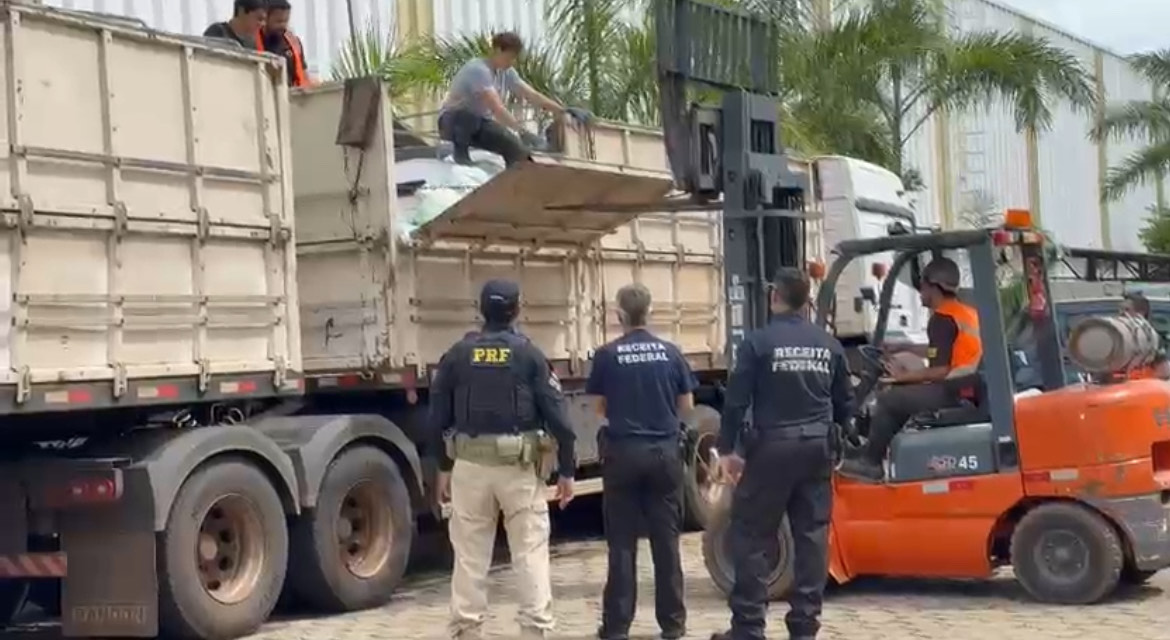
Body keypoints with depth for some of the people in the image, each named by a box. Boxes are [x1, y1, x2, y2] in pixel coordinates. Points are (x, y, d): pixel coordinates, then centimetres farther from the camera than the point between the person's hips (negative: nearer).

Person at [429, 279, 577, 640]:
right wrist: (566, 470, 2)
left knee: (470, 554, 9)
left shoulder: (457, 355, 4)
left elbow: (439, 416, 7)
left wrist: (443, 467, 17)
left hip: (470, 464, 2)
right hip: (519, 466, -2)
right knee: (530, 552, 4)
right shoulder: (528, 354, -2)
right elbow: (556, 415, -4)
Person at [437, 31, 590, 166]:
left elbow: (532, 95, -3)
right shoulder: (479, 70, -30)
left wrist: (566, 111, -12)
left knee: (517, 150, -17)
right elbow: (496, 108, -41)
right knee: (468, 116, -42)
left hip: (479, 124, 6)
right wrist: (523, 132, -50)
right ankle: (461, 150, -13)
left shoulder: (506, 72, -3)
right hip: (452, 121, -6)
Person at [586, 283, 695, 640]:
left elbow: (601, 408, 3)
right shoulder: (670, 353, 0)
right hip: (665, 452, 2)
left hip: (623, 453, -2)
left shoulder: (607, 355, -6)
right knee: (666, 540, 8)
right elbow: (686, 406, 6)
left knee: (622, 543, 4)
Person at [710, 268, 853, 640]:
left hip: (772, 446, -4)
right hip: (817, 447, 4)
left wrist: (726, 449, 0)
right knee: (812, 536, 7)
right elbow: (845, 403, 11)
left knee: (751, 536, 1)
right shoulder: (829, 344, 6)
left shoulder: (758, 342, -7)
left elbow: (736, 400, -8)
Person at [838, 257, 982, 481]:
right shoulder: (967, 312, 15)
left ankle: (870, 462, 5)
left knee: (889, 400, -4)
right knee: (903, 394, 22)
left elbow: (940, 370, -19)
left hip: (954, 393, -10)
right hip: (970, 390, 10)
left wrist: (902, 377, -7)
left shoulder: (942, 319, -14)